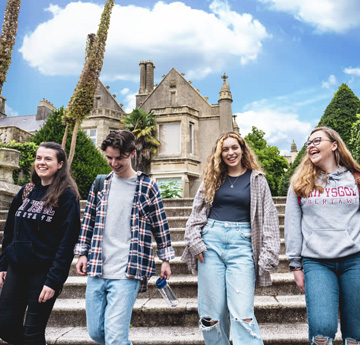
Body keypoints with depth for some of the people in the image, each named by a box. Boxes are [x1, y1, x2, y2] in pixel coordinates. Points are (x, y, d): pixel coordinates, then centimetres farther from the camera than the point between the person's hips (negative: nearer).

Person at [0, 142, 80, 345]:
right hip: (17, 268, 6)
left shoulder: (67, 196, -10)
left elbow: (67, 242, -14)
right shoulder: (26, 192, 8)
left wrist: (54, 280, -18)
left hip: (44, 271, -6)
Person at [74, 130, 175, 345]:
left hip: (126, 273, -4)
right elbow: (88, 221, 15)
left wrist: (166, 259, 3)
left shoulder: (147, 186, -2)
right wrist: (83, 253, 11)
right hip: (96, 270, 5)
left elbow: (160, 225, 3)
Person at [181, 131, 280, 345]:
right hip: (211, 241, 2)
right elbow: (197, 212, 13)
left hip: (242, 243, -2)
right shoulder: (212, 179, 12)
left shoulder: (256, 179, 7)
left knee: (242, 312, -8)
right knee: (211, 311, 6)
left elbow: (268, 217, 5)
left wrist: (268, 254, -2)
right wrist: (195, 242, 1)